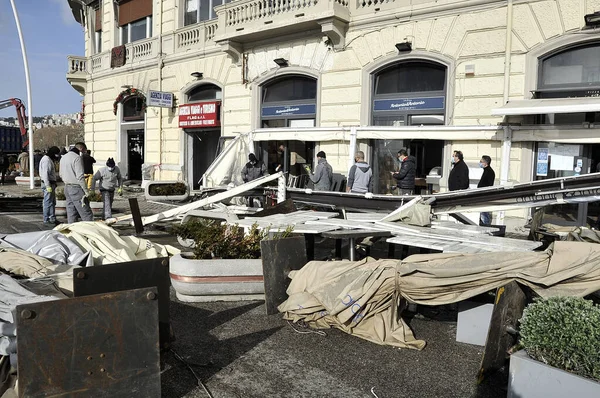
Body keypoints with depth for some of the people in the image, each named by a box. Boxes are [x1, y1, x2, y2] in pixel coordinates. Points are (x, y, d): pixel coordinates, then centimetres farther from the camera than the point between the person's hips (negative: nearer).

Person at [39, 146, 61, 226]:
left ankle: (53, 219, 23)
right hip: (48, 184, -11)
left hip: (51, 183, 11)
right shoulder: (46, 160, -15)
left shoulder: (50, 160, 17)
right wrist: (48, 186, -26)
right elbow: (45, 174, -22)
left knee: (53, 202, 15)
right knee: (48, 203, -6)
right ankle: (46, 220, -1)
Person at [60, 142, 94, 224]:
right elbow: (80, 176, -19)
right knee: (86, 213, -8)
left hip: (67, 188, 9)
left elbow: (61, 175, 21)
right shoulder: (77, 157, -14)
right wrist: (86, 190, -15)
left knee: (71, 212, 12)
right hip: (76, 188, -9)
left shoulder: (63, 158, 16)